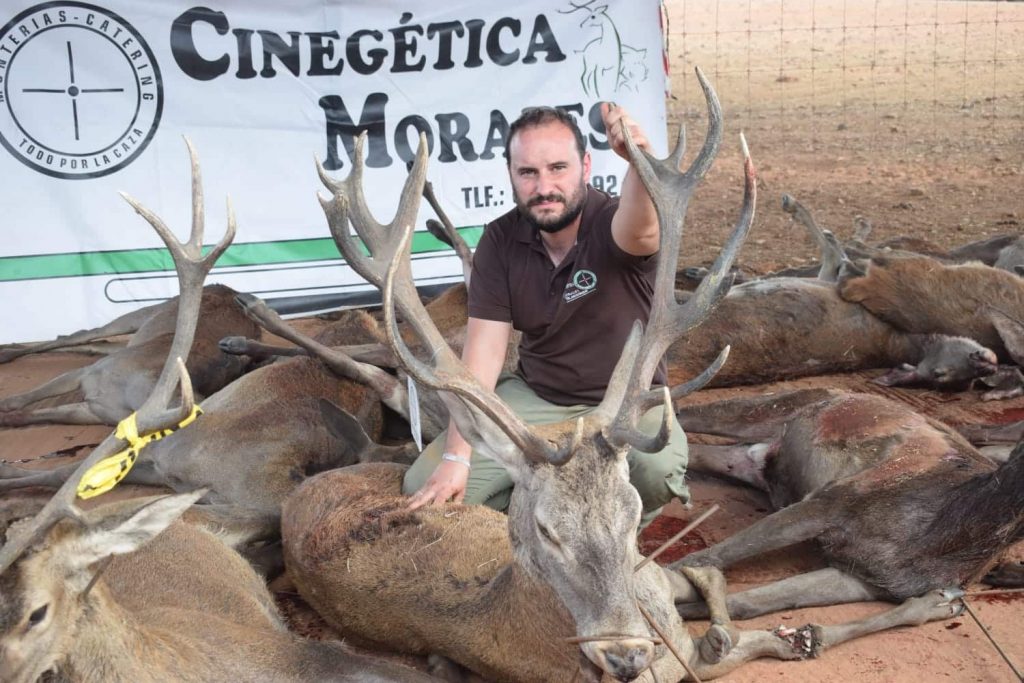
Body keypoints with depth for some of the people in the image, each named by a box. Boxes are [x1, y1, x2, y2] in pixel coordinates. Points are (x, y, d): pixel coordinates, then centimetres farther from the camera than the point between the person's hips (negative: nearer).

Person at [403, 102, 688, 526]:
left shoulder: (612, 225, -19)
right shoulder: (500, 241, -8)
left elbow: (640, 227, -47)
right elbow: (483, 354, -11)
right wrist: (456, 457, -18)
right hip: (535, 397, 3)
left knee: (658, 470, -35)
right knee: (423, 488, -11)